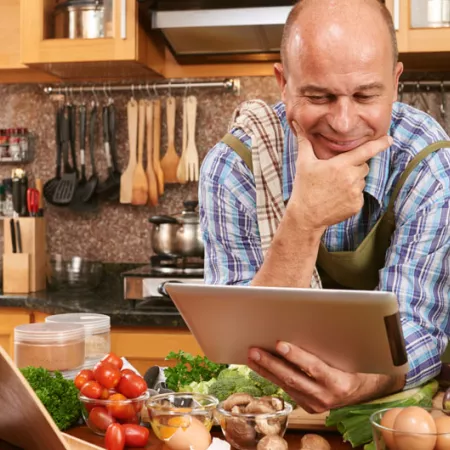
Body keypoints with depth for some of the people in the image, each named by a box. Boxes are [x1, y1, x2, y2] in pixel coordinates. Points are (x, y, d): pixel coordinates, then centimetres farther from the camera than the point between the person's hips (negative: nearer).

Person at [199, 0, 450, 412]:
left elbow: (414, 327, -20)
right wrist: (302, 222, -34)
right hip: (271, 411, 0)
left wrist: (358, 384, -43)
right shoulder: (233, 169, -17)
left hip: (395, 408, 1)